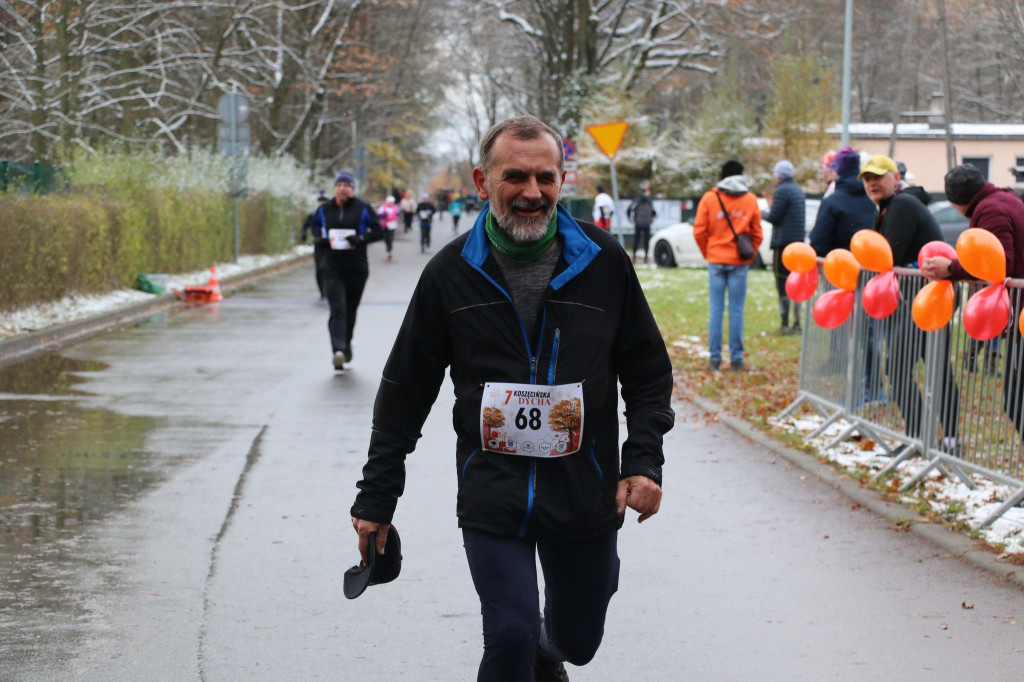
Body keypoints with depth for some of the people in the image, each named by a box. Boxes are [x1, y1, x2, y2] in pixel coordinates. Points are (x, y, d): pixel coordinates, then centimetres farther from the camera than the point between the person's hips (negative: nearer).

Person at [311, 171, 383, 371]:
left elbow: (378, 231, 1)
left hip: (357, 267, 0)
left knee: (350, 310, 12)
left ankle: (346, 345, 33)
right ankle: (338, 350, -29)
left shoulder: (363, 209, 0)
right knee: (337, 309, -15)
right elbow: (316, 229, 19)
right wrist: (324, 240, -3)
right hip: (332, 268, 0)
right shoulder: (324, 210, 7)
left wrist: (361, 239, -16)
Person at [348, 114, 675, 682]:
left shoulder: (603, 263, -2)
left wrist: (644, 461, -6)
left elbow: (649, 374, 7)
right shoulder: (451, 274, -3)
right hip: (492, 500, -2)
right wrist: (376, 496, 6)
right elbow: (404, 392, 5)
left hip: (586, 500, 2)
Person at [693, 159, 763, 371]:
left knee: (716, 310, 4)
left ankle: (714, 357, 2)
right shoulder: (750, 200, 3)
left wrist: (707, 254, 10)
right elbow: (757, 234, 3)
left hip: (716, 260, 0)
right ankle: (736, 358, 2)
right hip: (739, 262, 0)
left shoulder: (709, 198, -1)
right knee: (736, 310, 3)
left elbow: (699, 231, -2)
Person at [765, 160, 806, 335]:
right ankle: (796, 324, 13)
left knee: (782, 286, -7)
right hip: (799, 241, 9)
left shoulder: (782, 191, -12)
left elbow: (774, 217, -15)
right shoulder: (799, 190, 16)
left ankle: (784, 325, -9)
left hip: (784, 242, -9)